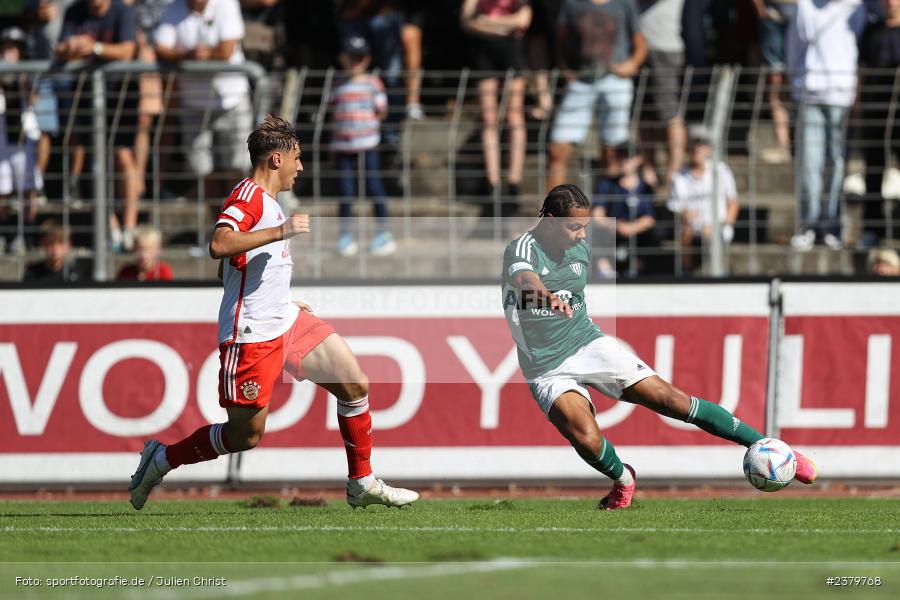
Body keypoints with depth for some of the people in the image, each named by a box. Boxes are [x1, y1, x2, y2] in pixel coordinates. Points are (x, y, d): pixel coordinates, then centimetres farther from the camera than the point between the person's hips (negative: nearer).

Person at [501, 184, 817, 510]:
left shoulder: (581, 248, 4)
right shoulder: (522, 249, -17)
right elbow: (525, 282, -42)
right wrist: (549, 299, -61)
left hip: (589, 344, 4)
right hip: (547, 369, -4)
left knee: (671, 400, -10)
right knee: (586, 440, -29)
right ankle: (622, 479, 6)